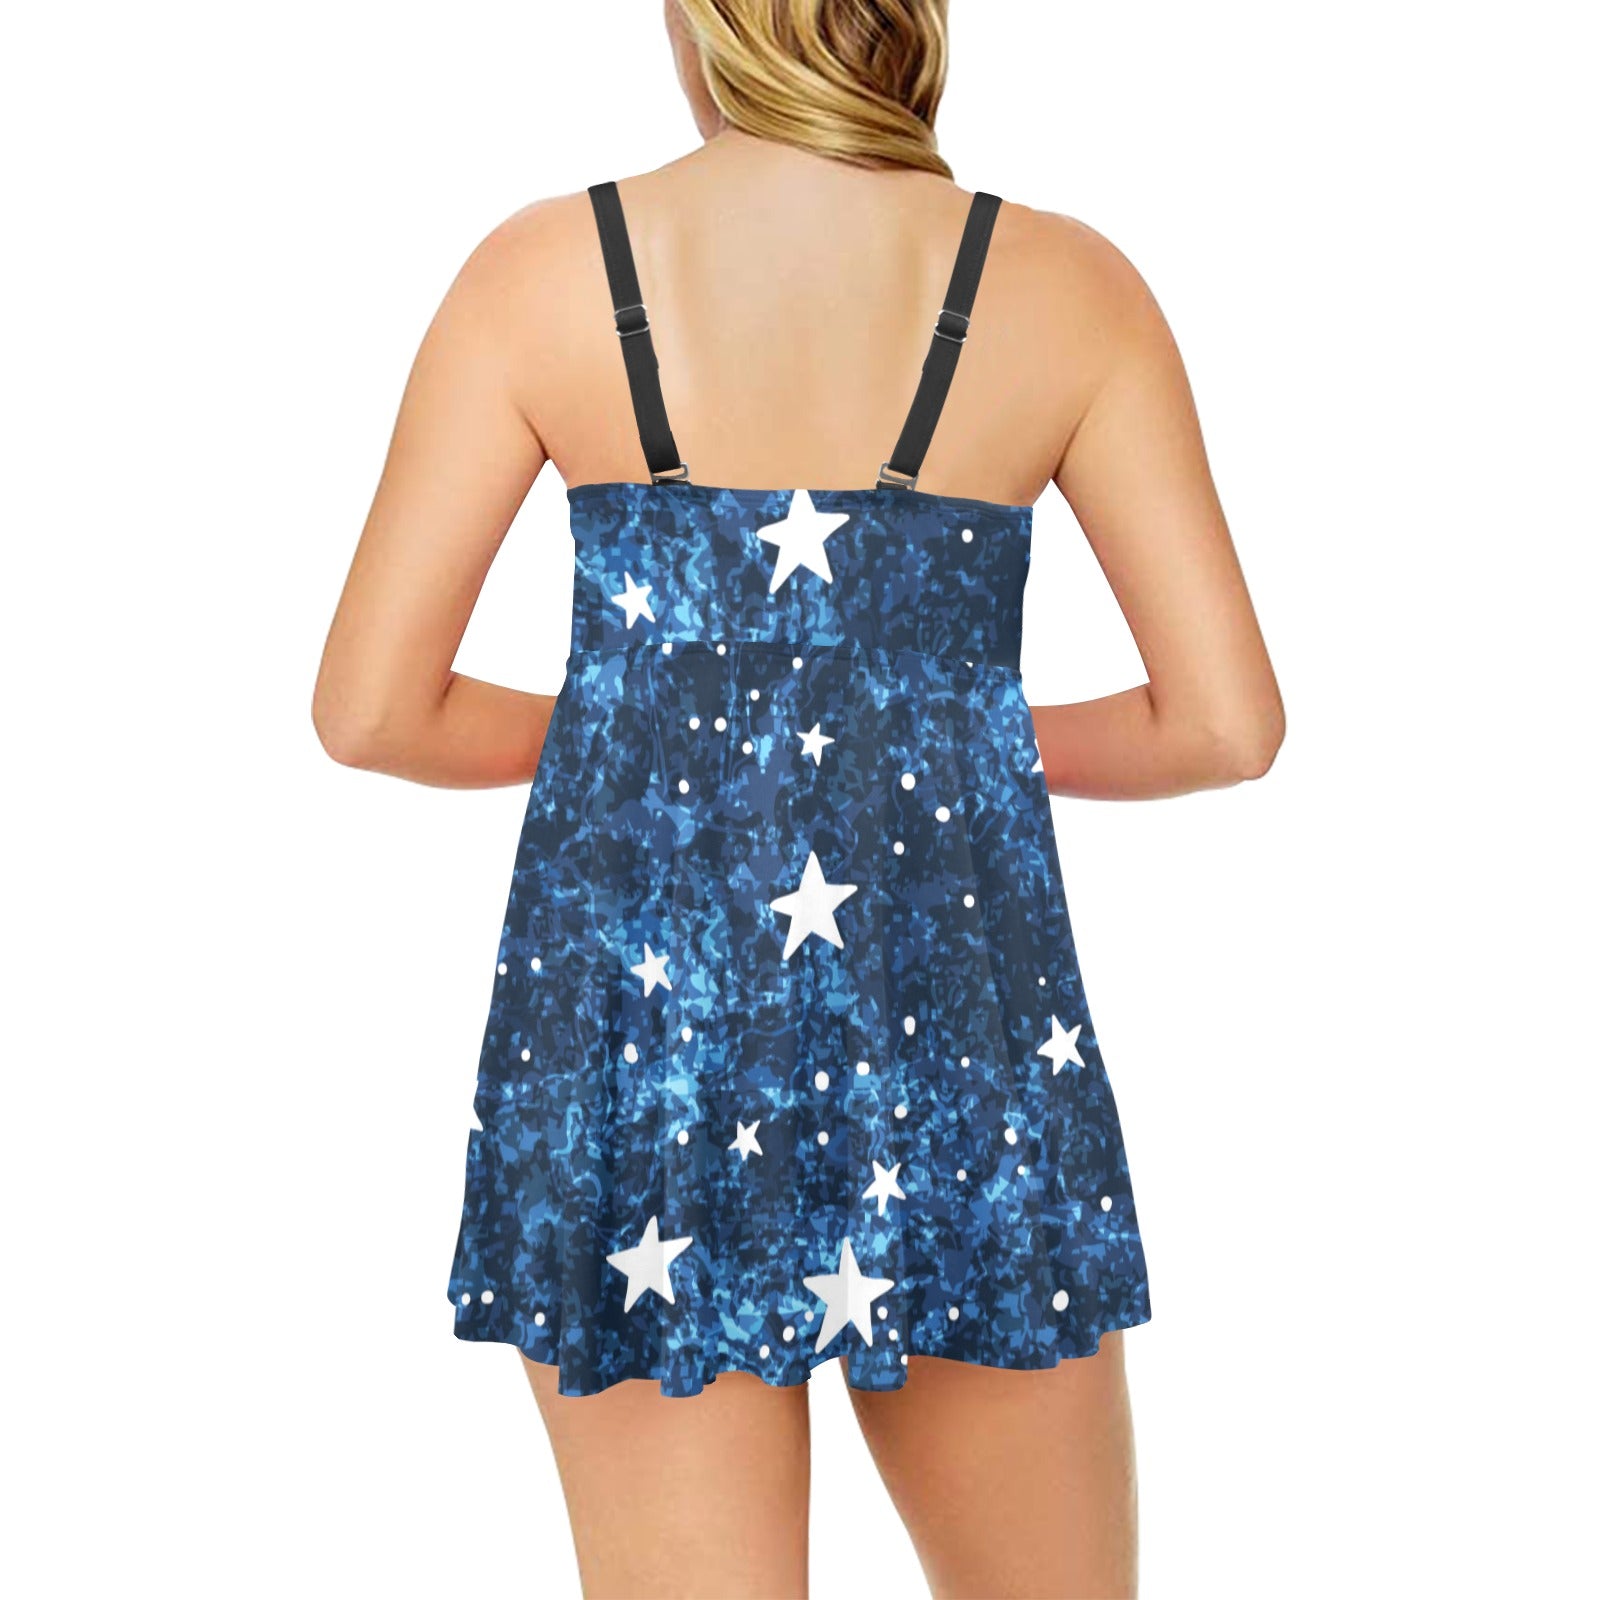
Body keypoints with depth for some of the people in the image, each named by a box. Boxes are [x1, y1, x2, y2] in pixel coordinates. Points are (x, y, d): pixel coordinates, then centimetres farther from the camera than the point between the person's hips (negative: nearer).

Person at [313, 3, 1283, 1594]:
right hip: (955, 1018, 0)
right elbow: (1228, 722, -2)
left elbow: (370, 709, -2)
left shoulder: (542, 271, -2)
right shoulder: (1064, 284, -1)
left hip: (633, 989, 0)